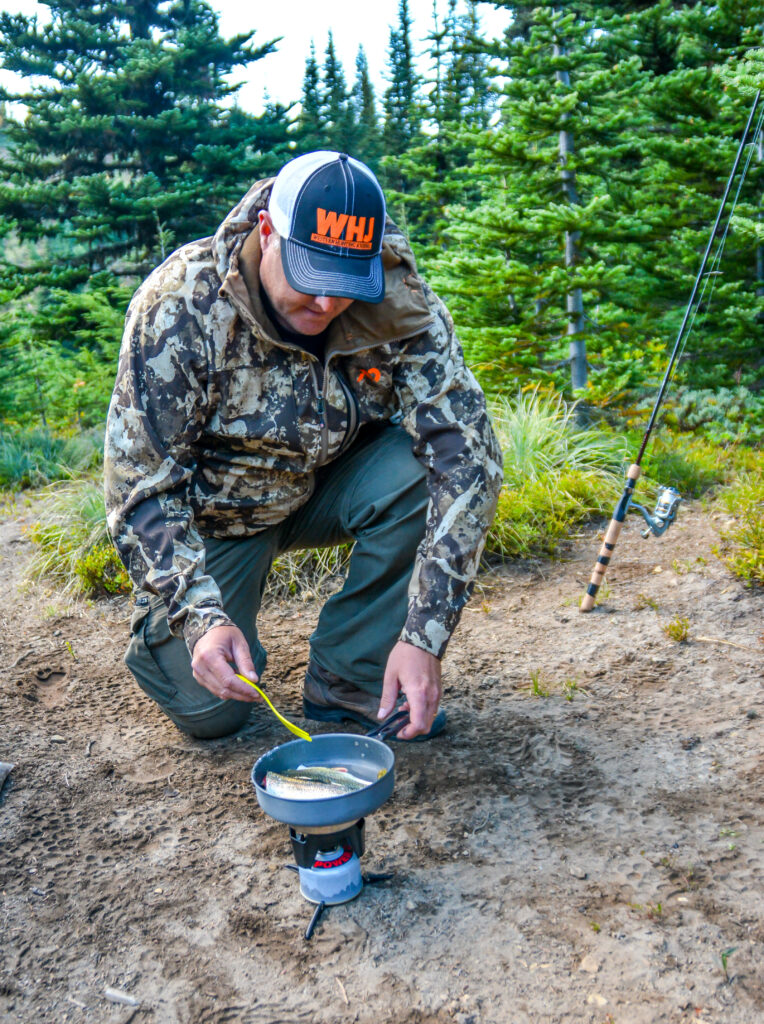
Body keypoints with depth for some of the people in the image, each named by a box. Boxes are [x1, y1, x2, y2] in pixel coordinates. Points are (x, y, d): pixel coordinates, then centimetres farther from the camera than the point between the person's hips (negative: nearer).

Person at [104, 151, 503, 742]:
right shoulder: (180, 306, -28)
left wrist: (424, 636, -38)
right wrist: (202, 619, -39)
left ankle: (349, 682, -11)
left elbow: (467, 455, -30)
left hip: (328, 485, 2)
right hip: (216, 509, -2)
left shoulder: (400, 302, -24)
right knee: (208, 708, -14)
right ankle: (161, 623, 23)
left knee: (426, 469, -29)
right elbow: (140, 485, -25)